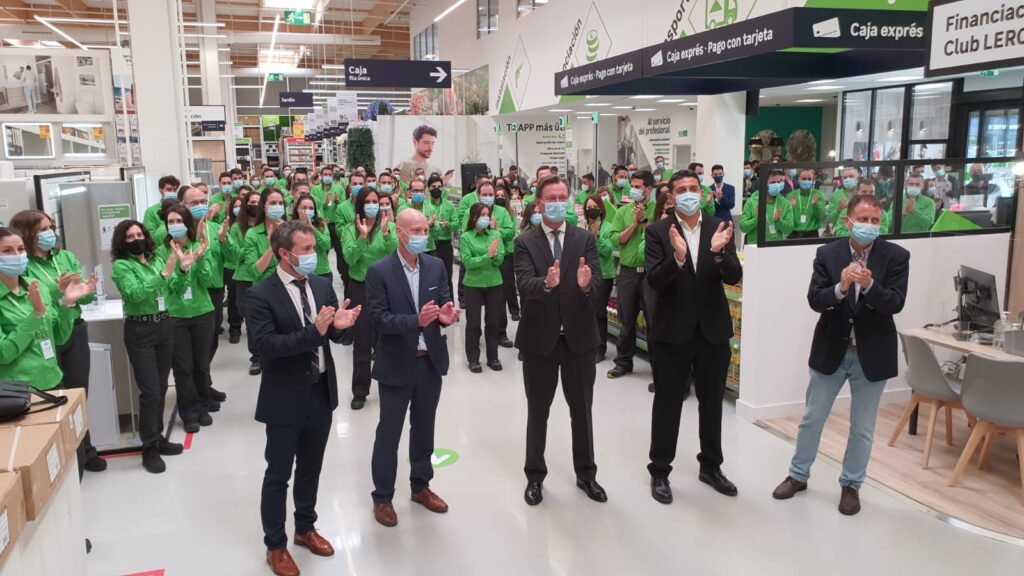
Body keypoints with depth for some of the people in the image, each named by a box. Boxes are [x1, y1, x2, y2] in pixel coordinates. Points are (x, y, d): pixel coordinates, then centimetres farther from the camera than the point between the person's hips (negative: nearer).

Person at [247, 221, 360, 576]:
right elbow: (265, 345, -25)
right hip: (285, 399, -5)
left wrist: (339, 325, -19)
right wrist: (313, 332, -34)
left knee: (311, 469, 21)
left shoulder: (322, 285, 1)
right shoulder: (261, 295, -16)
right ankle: (275, 546, 27)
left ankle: (305, 528, 41)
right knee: (278, 475, 10)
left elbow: (334, 334, 5)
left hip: (322, 393, 5)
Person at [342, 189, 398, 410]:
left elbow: (397, 254, -15)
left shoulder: (389, 226, -1)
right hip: (360, 288, 0)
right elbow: (349, 258, -14)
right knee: (361, 342, 4)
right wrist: (362, 236, -27)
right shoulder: (350, 229, -1)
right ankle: (359, 391, 13)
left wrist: (386, 233, -29)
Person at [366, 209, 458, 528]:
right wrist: (416, 321, -31)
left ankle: (421, 486, 35)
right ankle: (382, 497, 23)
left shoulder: (436, 265, 2)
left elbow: (446, 303, 3)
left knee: (424, 428, 18)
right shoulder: (379, 271, -12)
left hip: (431, 360, 4)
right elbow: (379, 320, -17)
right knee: (389, 433, 7)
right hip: (397, 364, -4)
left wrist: (446, 315, -21)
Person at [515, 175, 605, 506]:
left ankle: (586, 474, 31)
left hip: (579, 336, 2)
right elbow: (525, 286, -20)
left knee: (582, 410, 14)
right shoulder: (524, 243, -4)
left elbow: (597, 285, -10)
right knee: (537, 411, 12)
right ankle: (535, 476, 28)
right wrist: (546, 282, -42)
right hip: (539, 337, -1)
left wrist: (586, 283, -34)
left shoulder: (585, 240, 1)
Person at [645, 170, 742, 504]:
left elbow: (734, 278, -8)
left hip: (713, 330, 3)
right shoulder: (658, 232, -6)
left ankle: (711, 466, 33)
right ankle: (660, 471, 20)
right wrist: (677, 256, -33)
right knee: (668, 403, 7)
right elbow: (654, 282, -16)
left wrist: (719, 252, -27)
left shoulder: (720, 229, 1)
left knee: (712, 402, 16)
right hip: (672, 331, -3)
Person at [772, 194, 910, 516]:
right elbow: (814, 300, -11)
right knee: (812, 419, 13)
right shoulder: (827, 254, -5)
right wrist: (840, 287, -31)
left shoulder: (896, 256, -7)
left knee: (862, 428, 11)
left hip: (872, 354, -1)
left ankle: (851, 485, 29)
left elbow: (895, 304, -15)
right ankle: (798, 476, 31)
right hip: (831, 350, 1)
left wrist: (869, 286, -33)